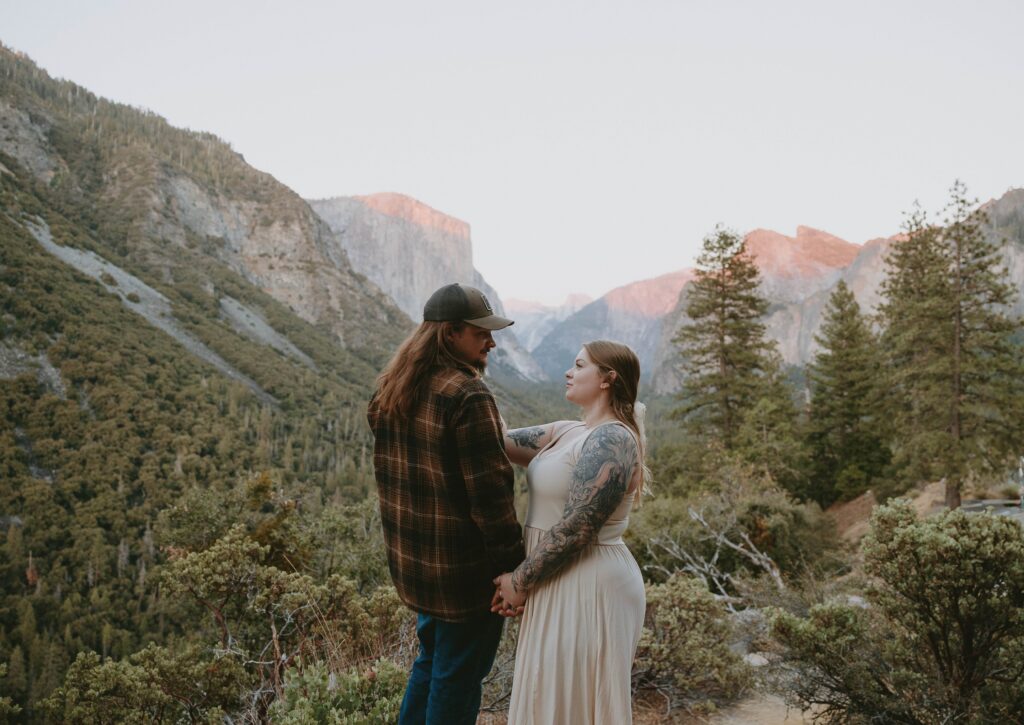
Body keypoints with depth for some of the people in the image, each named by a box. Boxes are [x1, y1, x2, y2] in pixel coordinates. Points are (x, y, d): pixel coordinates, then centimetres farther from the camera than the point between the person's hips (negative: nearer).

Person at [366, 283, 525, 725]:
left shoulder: (390, 390, 5)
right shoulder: (468, 398, -22)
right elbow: (489, 493, -22)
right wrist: (511, 568, -14)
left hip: (411, 558, 8)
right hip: (464, 571, -8)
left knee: (433, 658, 26)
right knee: (459, 676, 9)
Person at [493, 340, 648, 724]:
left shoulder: (610, 440, -20)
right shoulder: (568, 433, 9)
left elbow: (576, 529, -23)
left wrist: (521, 580, -15)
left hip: (589, 587, -9)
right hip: (566, 583, 9)